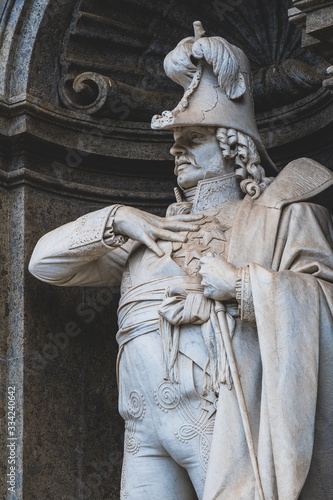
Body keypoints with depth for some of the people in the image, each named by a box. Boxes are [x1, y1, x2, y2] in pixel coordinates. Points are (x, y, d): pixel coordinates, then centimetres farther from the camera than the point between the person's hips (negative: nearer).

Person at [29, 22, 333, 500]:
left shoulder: (279, 215, 12)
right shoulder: (148, 232, 27)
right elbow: (45, 260, 24)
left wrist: (240, 284, -13)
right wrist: (114, 219, 12)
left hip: (223, 422, -5)